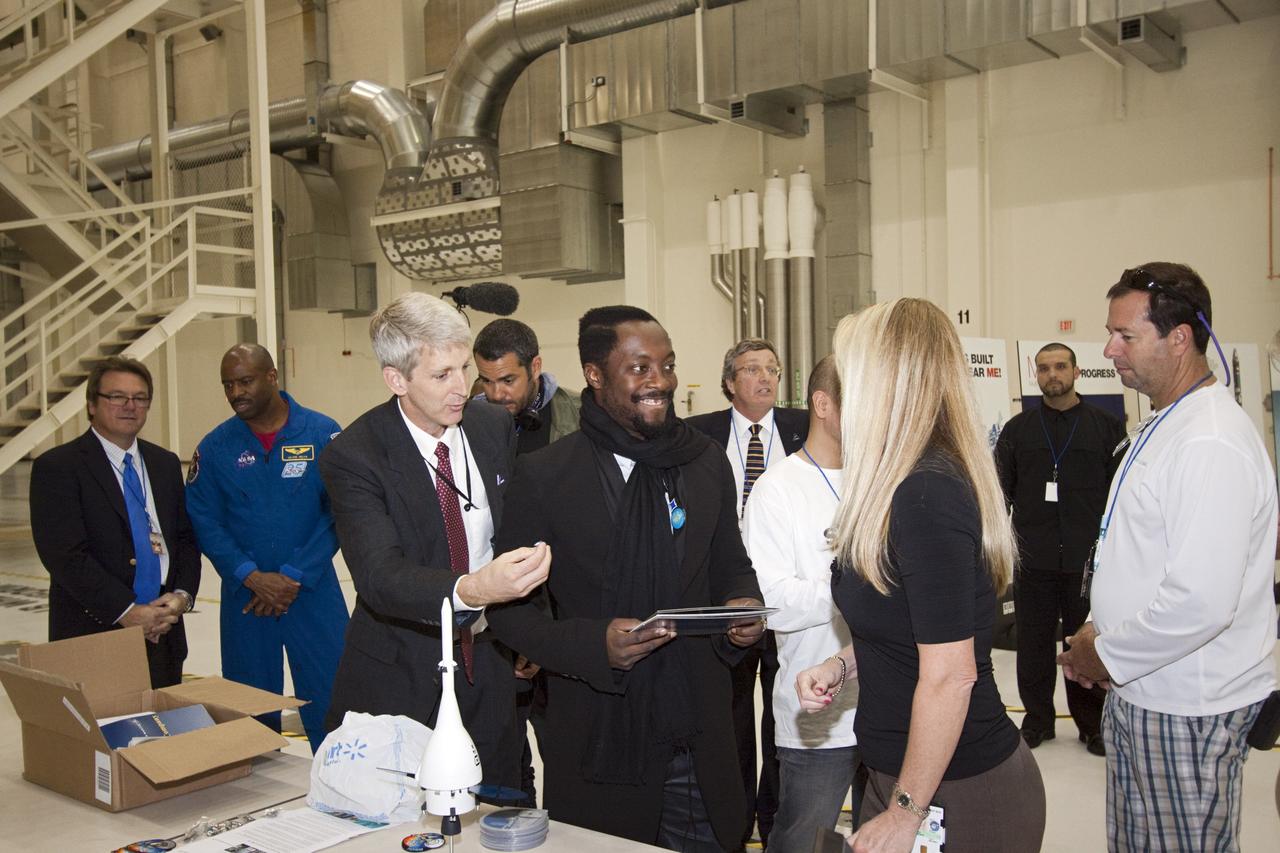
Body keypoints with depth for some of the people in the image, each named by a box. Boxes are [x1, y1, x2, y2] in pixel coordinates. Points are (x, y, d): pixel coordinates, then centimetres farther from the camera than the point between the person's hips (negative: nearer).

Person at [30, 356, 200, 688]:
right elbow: (66, 556, -14)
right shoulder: (57, 467, -6)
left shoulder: (166, 463, 12)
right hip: (93, 635, -5)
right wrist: (126, 611, -17)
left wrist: (182, 595, -5)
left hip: (164, 633, 5)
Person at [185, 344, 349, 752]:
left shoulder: (323, 433, -5)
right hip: (245, 596, 2)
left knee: (331, 704, -2)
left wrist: (294, 577, -11)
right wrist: (252, 577, -12)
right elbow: (204, 522, 0)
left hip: (313, 591, -2)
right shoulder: (216, 446, 2)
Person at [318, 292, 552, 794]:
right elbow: (379, 577, -28)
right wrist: (471, 590, -46)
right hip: (399, 679, -3)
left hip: (488, 662, 4)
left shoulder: (494, 426, -1)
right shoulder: (352, 456, -16)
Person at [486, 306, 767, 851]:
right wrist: (594, 644, -21)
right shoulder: (543, 477, -8)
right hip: (599, 740, -3)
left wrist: (743, 607, -8)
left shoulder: (708, 464, 4)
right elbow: (507, 606, -5)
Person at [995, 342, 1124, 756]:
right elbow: (1001, 491, 8)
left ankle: (1093, 725, 23)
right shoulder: (1018, 429, 7)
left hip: (1088, 561, -1)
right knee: (1034, 644, 8)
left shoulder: (1107, 426, 4)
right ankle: (1037, 720, 23)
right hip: (1032, 562, 1)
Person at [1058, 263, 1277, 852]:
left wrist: (1107, 657, -15)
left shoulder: (1211, 443, -22)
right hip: (1141, 691, 9)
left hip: (1187, 710, -9)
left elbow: (1202, 599, -29)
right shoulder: (1163, 424, 11)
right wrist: (1100, 631, 10)